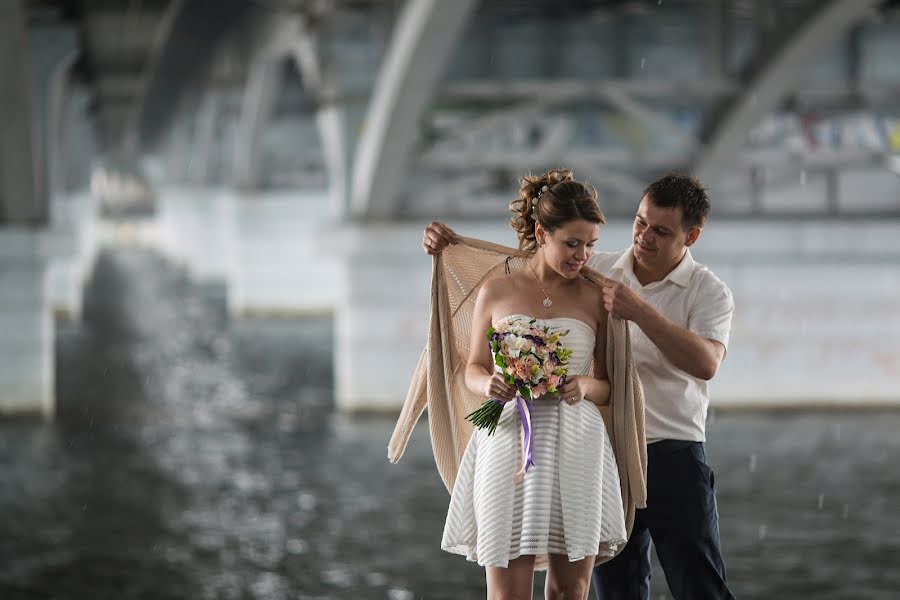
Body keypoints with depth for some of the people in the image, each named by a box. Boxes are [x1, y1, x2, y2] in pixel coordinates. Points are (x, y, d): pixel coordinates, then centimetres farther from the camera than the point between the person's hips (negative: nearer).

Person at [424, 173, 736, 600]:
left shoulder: (709, 292, -4)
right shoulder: (595, 271, 7)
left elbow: (706, 363, -21)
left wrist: (641, 311, -28)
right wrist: (448, 245, 0)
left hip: (674, 456, -4)